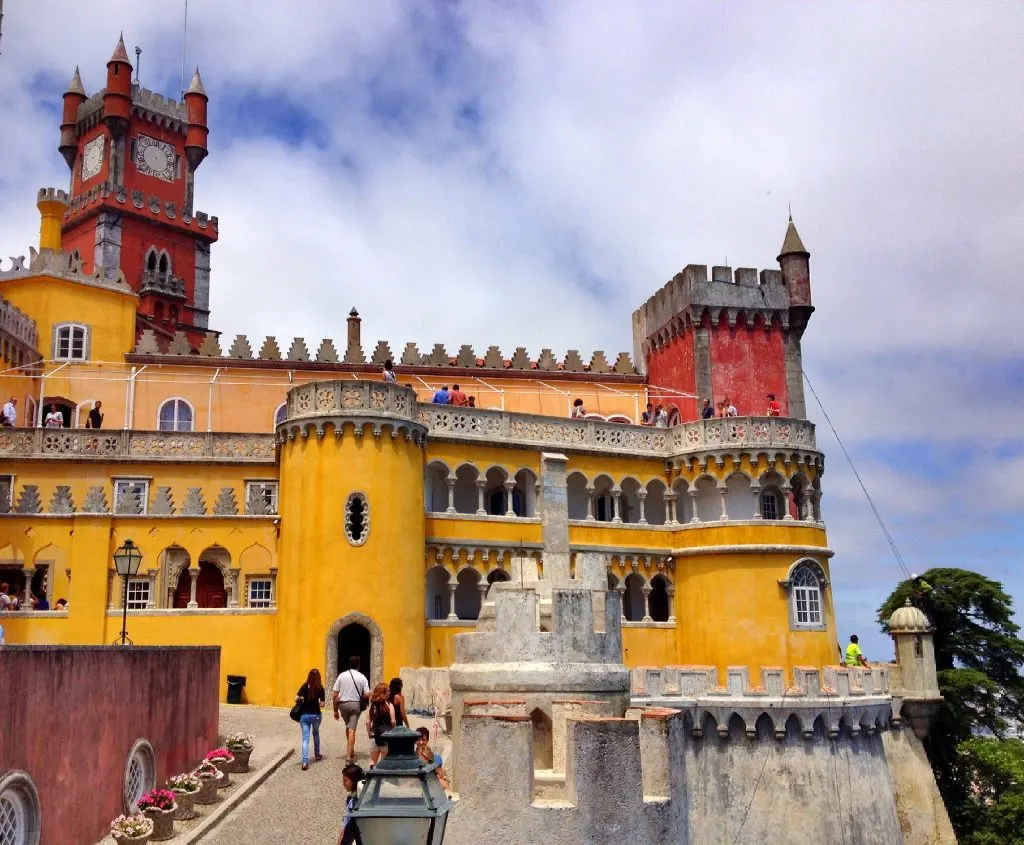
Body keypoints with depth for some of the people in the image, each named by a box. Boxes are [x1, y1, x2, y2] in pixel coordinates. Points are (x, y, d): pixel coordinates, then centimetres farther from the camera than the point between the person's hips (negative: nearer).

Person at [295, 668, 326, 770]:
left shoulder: (305, 686, -5)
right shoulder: (320, 688, -5)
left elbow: (296, 698, -13)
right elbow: (322, 703, -6)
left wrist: (301, 700, 7)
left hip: (304, 715, -1)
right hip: (316, 715, 1)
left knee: (305, 738, 0)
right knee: (316, 734, 27)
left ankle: (305, 762, -13)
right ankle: (317, 754, 41)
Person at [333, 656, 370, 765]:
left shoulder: (342, 675, -1)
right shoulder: (362, 677, -4)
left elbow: (335, 695, -2)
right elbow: (366, 695, -8)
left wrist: (335, 710, 6)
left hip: (343, 704, 2)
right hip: (355, 705, -2)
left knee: (348, 727, 23)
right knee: (352, 729, -1)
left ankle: (351, 751, 32)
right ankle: (349, 755, -9)